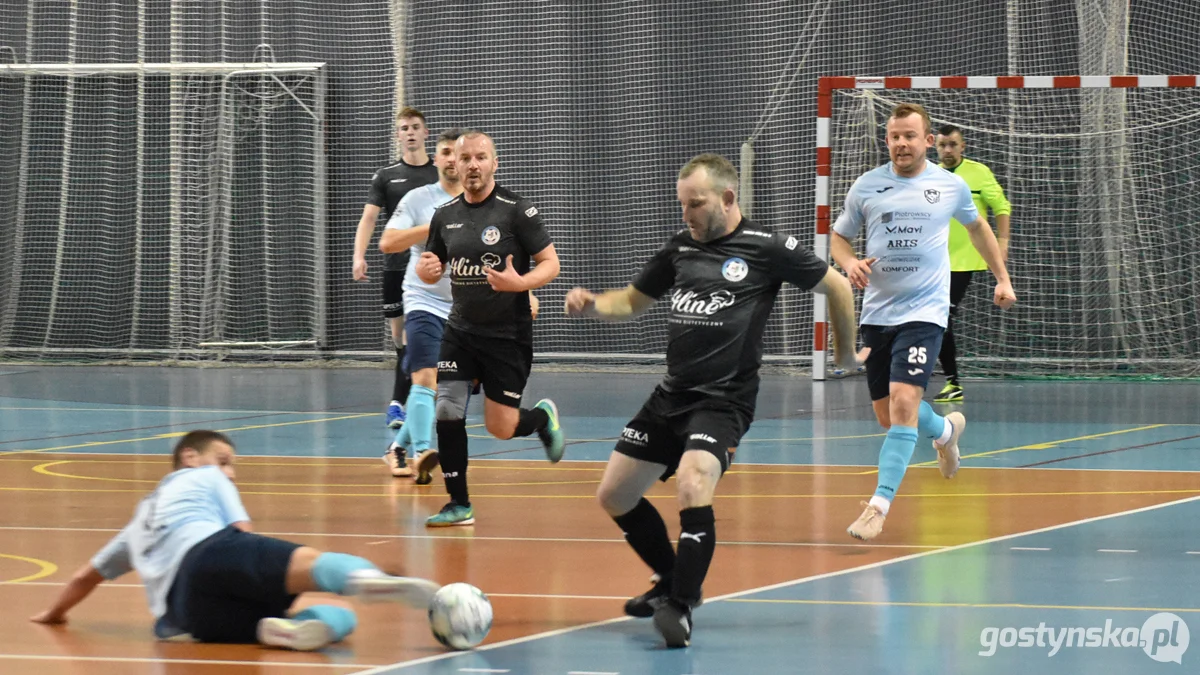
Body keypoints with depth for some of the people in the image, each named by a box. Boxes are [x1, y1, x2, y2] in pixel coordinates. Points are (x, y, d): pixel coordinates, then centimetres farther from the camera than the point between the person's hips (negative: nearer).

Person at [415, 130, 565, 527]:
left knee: (501, 429, -1)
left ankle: (543, 417, 33)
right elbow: (430, 269, 16)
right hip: (461, 329, 4)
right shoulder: (446, 215, 4)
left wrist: (519, 283, -28)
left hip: (508, 334, -4)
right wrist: (426, 268, -8)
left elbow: (550, 264, -9)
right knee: (446, 411, -9)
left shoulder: (516, 210, -11)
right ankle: (459, 505, 1)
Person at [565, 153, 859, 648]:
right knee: (614, 496, 10)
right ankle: (672, 581, 31)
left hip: (724, 399, -7)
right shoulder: (680, 248, 10)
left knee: (693, 487, -30)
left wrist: (845, 355, 12)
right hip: (670, 396, 7)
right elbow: (633, 301, 23)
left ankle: (679, 607, -18)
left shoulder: (766, 249, -6)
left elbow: (837, 287, 4)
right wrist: (591, 306, 2)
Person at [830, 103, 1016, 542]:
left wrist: (1002, 278, 22)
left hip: (924, 311, -3)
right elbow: (839, 236, 13)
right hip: (877, 311, 3)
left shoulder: (951, 186, 2)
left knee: (903, 400, -21)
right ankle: (946, 429, 45)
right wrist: (849, 263, -9)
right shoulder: (866, 186, 2)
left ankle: (880, 505, -22)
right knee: (888, 416, 10)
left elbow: (977, 226, 21)